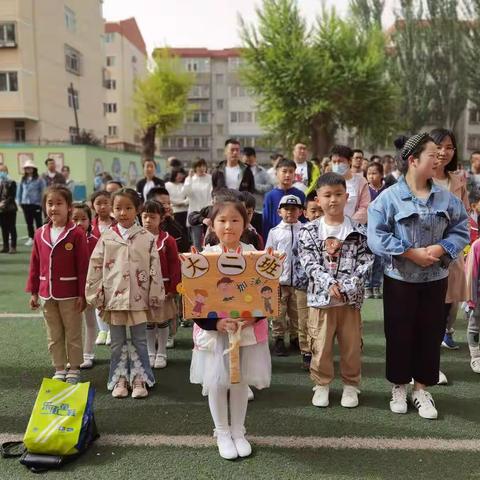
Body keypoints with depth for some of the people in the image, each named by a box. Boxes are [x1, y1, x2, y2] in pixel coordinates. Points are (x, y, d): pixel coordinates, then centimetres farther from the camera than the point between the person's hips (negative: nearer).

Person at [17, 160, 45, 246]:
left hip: (36, 203, -4)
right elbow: (19, 190, 12)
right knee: (29, 222, 10)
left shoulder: (39, 180, -6)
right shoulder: (23, 180, 6)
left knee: (38, 221, 5)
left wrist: (42, 202, -9)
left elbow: (43, 191, -6)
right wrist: (19, 201, 8)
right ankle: (31, 238, 20)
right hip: (25, 203, 4)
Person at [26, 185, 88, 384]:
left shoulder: (76, 233, -12)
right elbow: (35, 265, 7)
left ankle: (74, 369, 24)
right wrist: (33, 292, 7)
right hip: (47, 295, 5)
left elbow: (83, 266, -12)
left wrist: (82, 294, -12)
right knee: (53, 336, 15)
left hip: (70, 295, -5)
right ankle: (59, 369, 29)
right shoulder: (40, 234, 3)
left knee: (73, 334, 9)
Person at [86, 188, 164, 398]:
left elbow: (155, 269, -2)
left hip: (139, 299, -1)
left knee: (139, 342, 10)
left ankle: (139, 379, 23)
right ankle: (119, 379, 27)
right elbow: (95, 268, 2)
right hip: (114, 298, 1)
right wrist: (96, 296, 0)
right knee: (117, 343, 13)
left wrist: (155, 298, -4)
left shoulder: (147, 238, -3)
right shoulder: (106, 238, -1)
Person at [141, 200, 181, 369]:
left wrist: (173, 288, -8)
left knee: (162, 322, 9)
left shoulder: (168, 240, -7)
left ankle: (161, 354, 23)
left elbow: (175, 265, -6)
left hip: (163, 288, -2)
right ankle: (150, 353, 27)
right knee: (148, 323, 13)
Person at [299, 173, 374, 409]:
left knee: (352, 345, 11)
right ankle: (321, 384, 27)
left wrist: (347, 288, -16)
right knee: (321, 345, 7)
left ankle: (351, 385, 30)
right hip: (320, 296, 0)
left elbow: (364, 262, -5)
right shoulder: (309, 231, -1)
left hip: (351, 298, 1)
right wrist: (329, 284, -20)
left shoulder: (358, 231, 0)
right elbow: (310, 264, -7)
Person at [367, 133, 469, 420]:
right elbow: (377, 237, -16)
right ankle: (399, 387, 26)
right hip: (400, 279, -3)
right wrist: (411, 253, -20)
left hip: (436, 279, 3)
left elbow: (460, 231, 3)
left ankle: (422, 389, 26)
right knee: (399, 335, 7)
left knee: (430, 334, 10)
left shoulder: (446, 198, 0)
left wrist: (441, 249, -16)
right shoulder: (389, 197, -11)